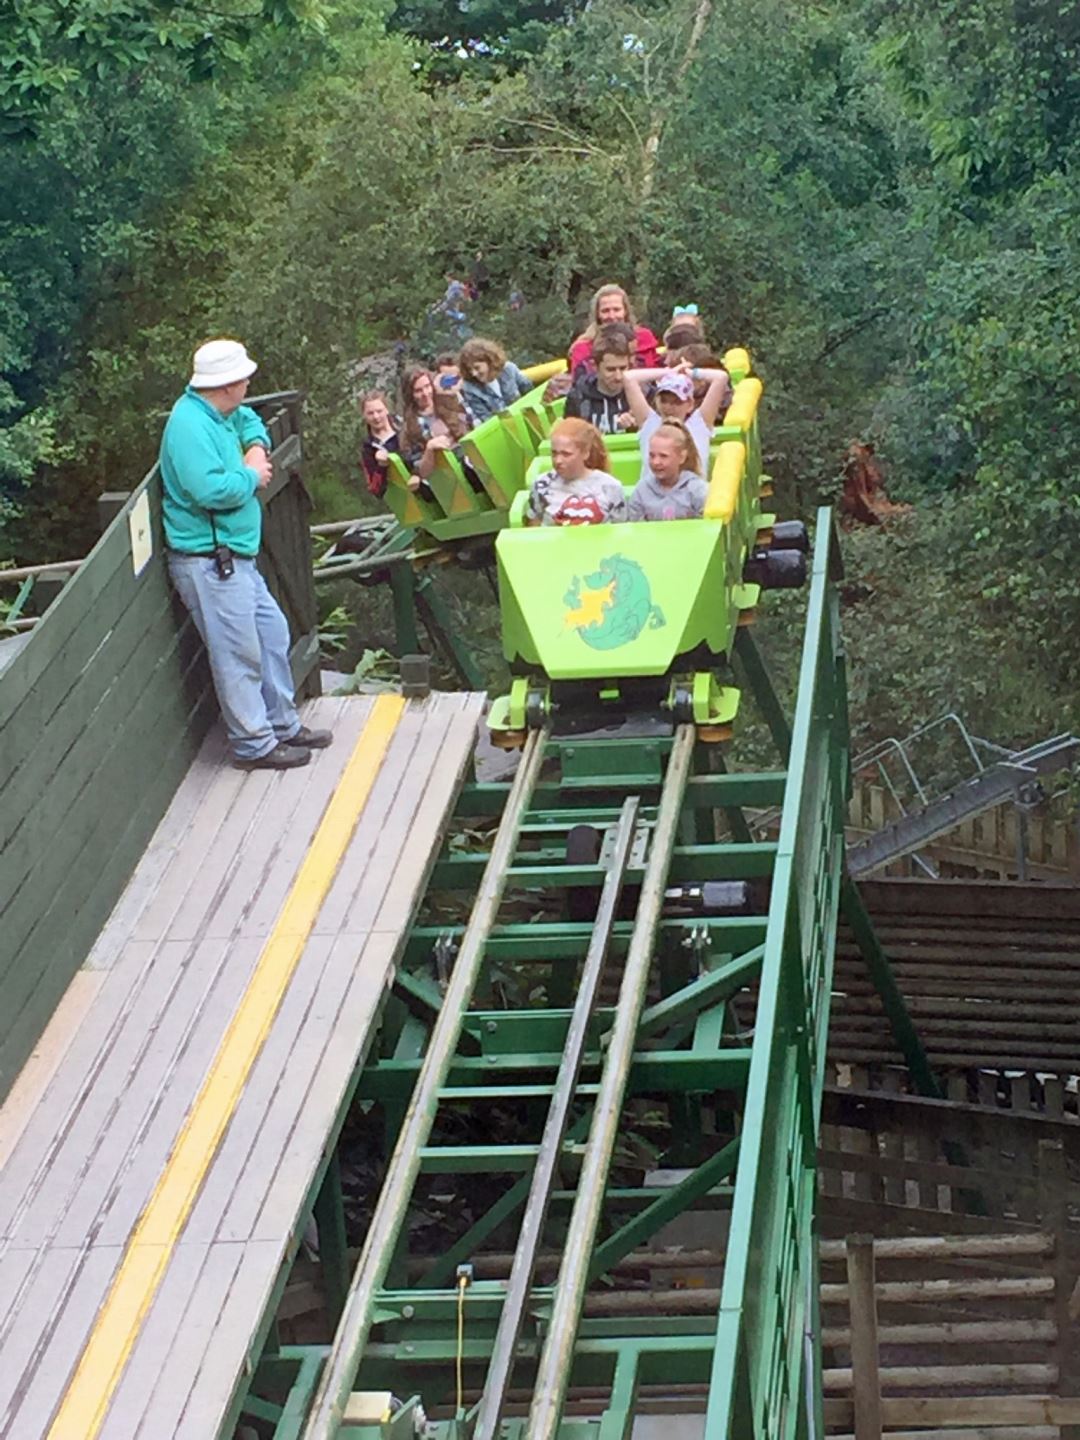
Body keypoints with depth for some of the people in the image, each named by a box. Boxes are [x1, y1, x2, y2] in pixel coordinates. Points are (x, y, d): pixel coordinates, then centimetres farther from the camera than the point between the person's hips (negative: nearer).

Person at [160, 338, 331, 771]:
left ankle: (284, 724, 29)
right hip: (209, 561, -11)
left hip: (235, 556, 11)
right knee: (239, 654, -4)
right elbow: (211, 490, -32)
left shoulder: (218, 414, 9)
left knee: (272, 634, 18)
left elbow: (248, 420, 33)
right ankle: (254, 745, 6)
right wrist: (252, 476, -13)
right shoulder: (189, 425, -21)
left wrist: (257, 446, 9)